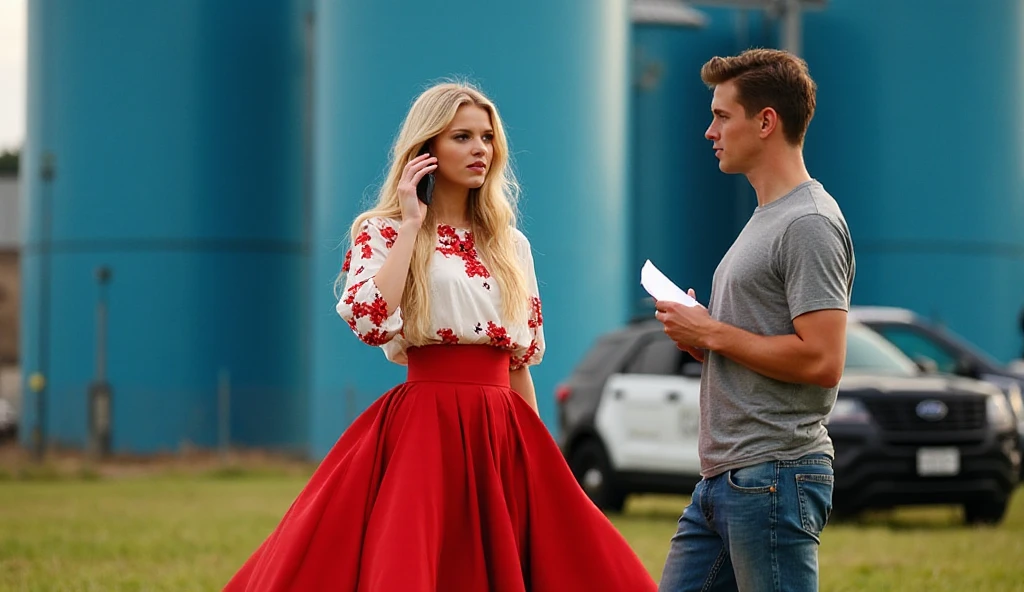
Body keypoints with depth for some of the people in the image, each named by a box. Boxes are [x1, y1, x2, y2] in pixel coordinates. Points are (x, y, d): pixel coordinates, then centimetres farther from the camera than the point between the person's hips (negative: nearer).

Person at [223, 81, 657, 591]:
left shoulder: (511, 244, 15)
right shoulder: (383, 233, 1)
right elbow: (370, 321, -18)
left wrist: (534, 450, 15)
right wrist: (410, 225, -11)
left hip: (503, 438, 5)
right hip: (423, 431, -5)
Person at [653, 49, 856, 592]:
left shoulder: (809, 225, -12)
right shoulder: (765, 218, 20)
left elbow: (821, 360, -21)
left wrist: (713, 334, -11)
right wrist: (695, 332, 7)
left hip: (773, 475, -10)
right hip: (723, 480, 10)